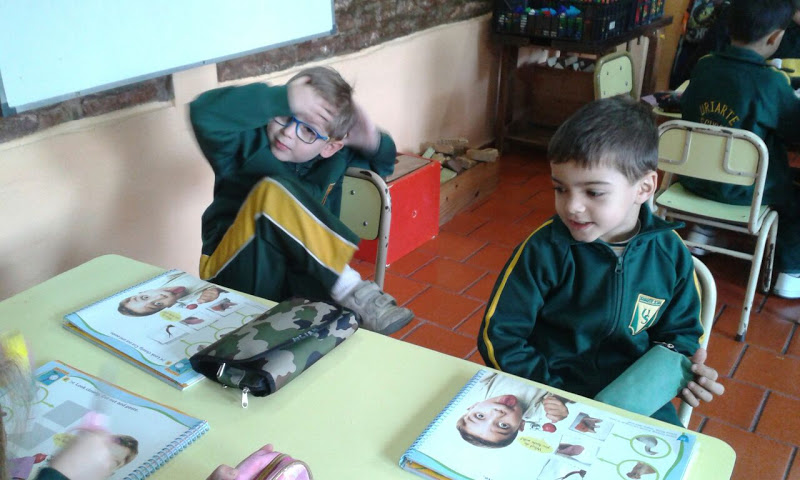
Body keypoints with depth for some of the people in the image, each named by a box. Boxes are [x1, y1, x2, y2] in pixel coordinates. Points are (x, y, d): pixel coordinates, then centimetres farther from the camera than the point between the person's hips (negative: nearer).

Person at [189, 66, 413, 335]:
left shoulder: (335, 154, 3)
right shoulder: (248, 142, -9)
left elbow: (382, 164, 21)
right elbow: (205, 114, -29)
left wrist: (373, 141, -2)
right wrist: (284, 99, -31)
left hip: (301, 275, 3)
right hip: (234, 269, -2)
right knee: (275, 191, -31)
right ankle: (350, 289, -26)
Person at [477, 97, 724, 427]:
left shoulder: (671, 254, -4)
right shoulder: (544, 250, -13)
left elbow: (679, 330, 13)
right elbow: (498, 336, -8)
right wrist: (550, 393, -17)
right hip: (552, 392, -2)